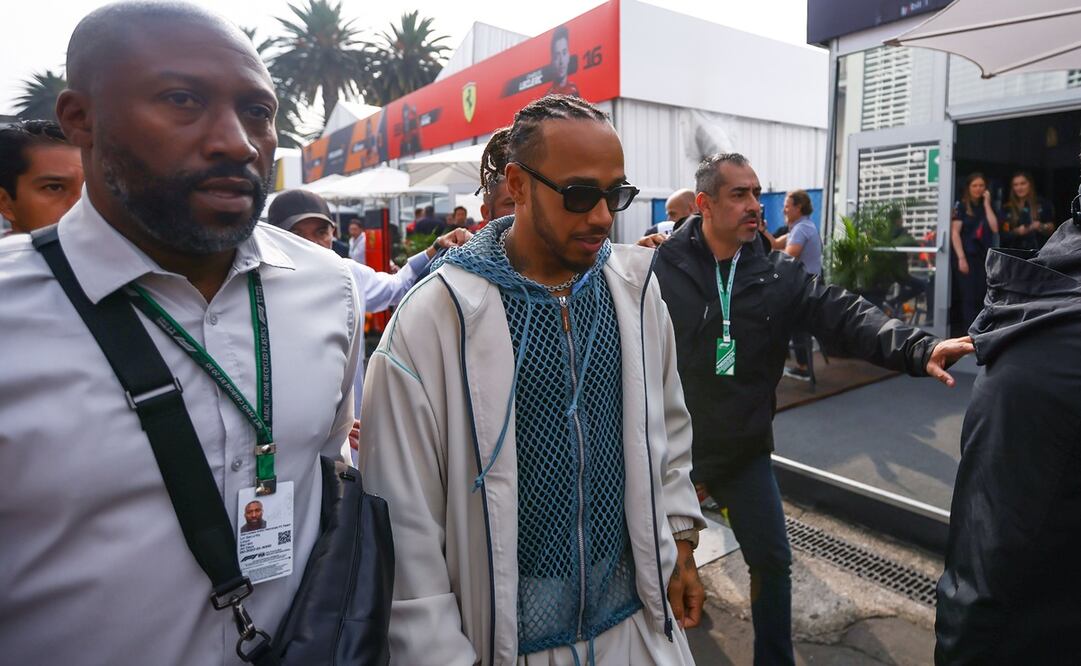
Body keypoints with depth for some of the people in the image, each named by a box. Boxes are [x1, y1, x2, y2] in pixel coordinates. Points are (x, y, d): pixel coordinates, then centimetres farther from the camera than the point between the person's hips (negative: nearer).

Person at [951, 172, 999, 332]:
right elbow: (954, 233, -6)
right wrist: (961, 258, -14)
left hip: (985, 257, 5)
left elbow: (995, 228, -1)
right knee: (969, 297, -7)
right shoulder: (961, 206, 1)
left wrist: (987, 204, -1)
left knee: (982, 297, 3)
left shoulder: (986, 207, 14)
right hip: (967, 256, -4)